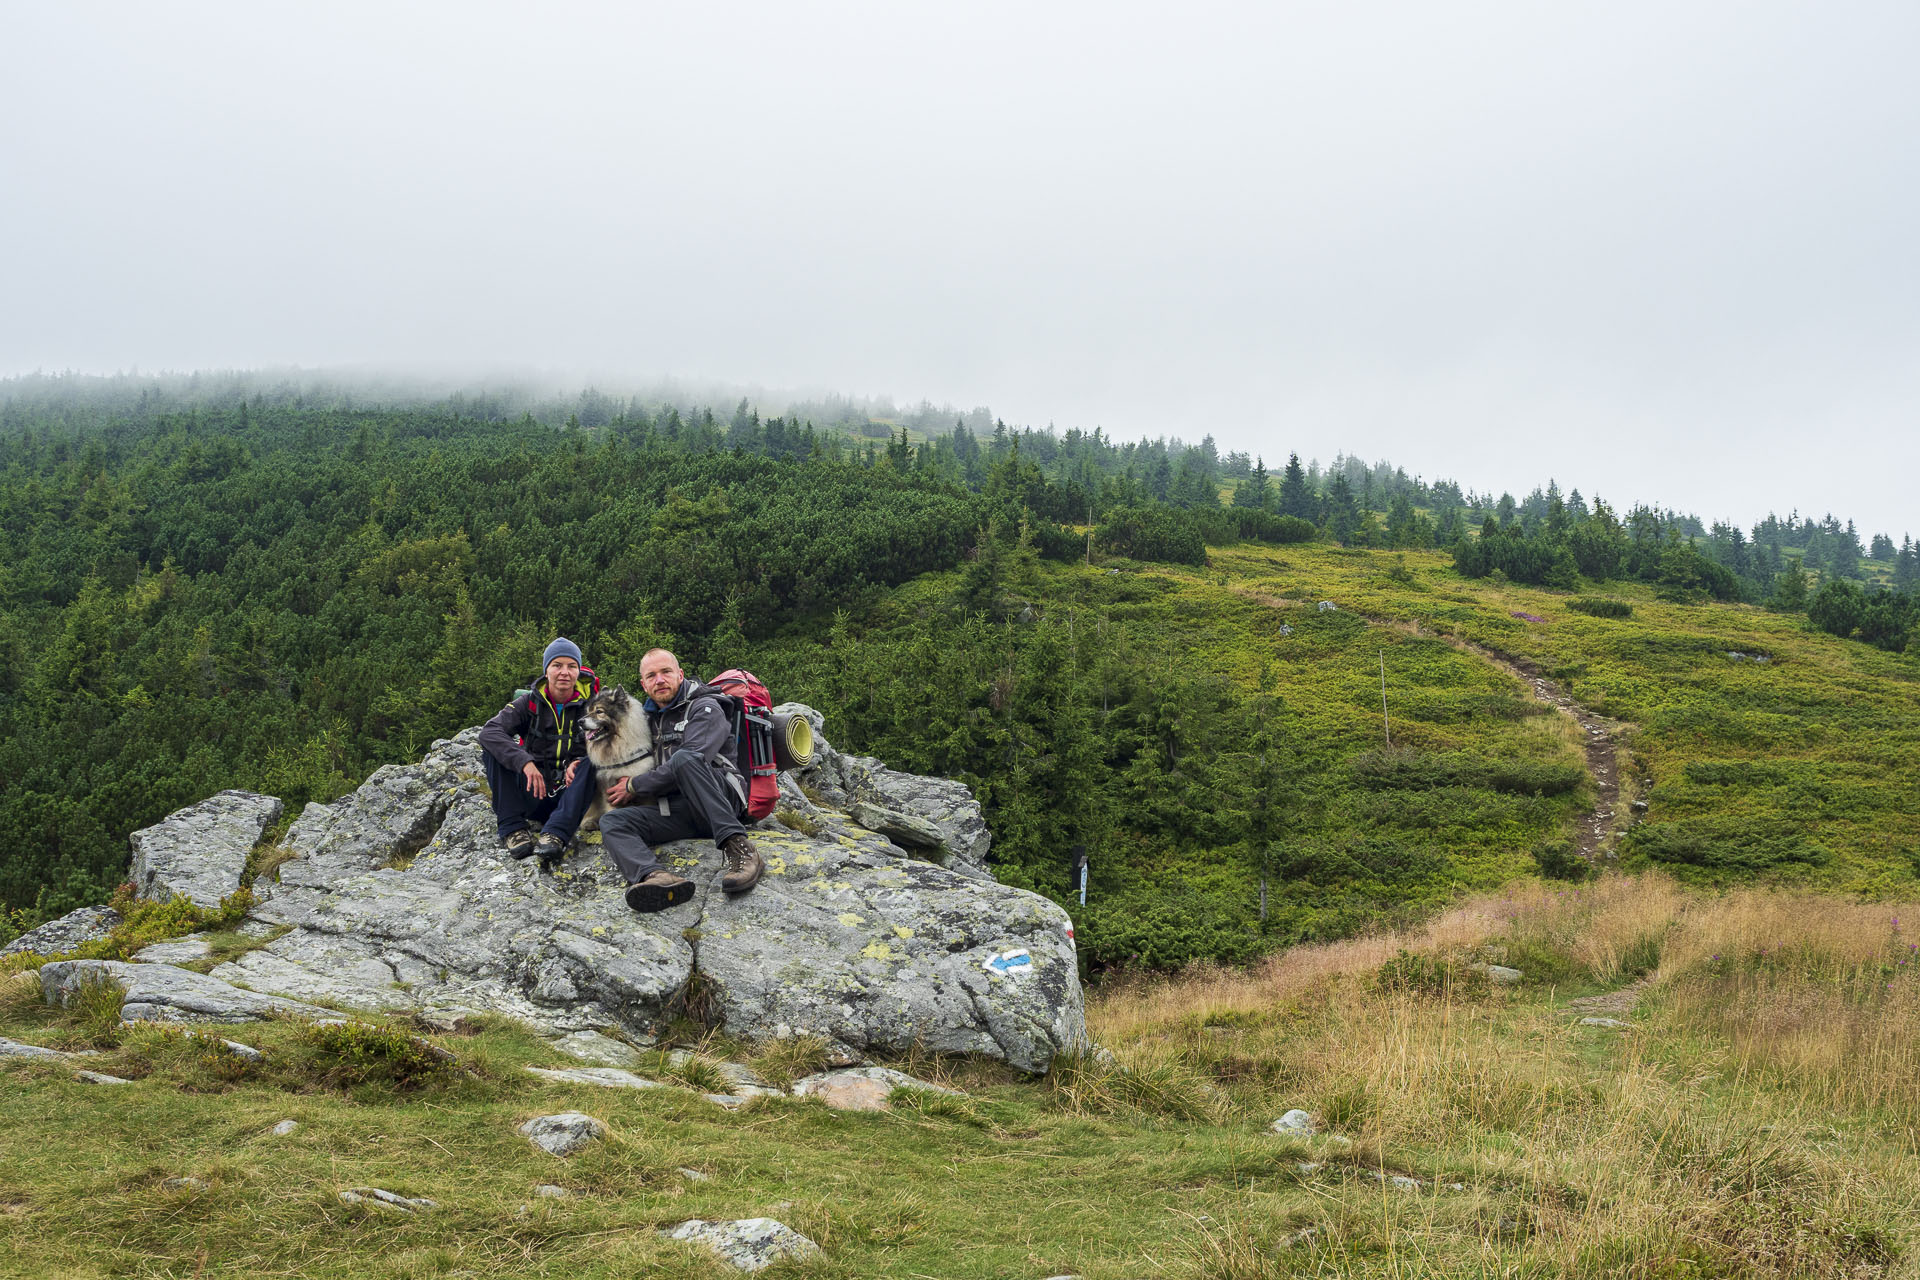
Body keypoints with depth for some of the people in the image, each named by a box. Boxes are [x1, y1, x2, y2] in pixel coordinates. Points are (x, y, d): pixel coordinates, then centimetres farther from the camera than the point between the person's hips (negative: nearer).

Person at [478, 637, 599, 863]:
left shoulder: (589, 705, 0)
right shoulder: (529, 702, -1)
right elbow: (489, 731, -18)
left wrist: (579, 762, -27)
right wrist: (525, 762, -34)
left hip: (569, 793, -1)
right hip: (532, 794, 1)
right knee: (493, 748, -18)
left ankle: (556, 834, -42)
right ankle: (512, 827, -25)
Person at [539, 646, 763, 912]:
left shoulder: (705, 708, 1)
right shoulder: (648, 716, 23)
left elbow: (691, 760, -14)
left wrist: (634, 787, -6)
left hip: (724, 802, -6)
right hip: (679, 811, 6)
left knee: (682, 759, -34)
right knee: (612, 821, -18)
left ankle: (739, 848, -40)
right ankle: (653, 876, -53)